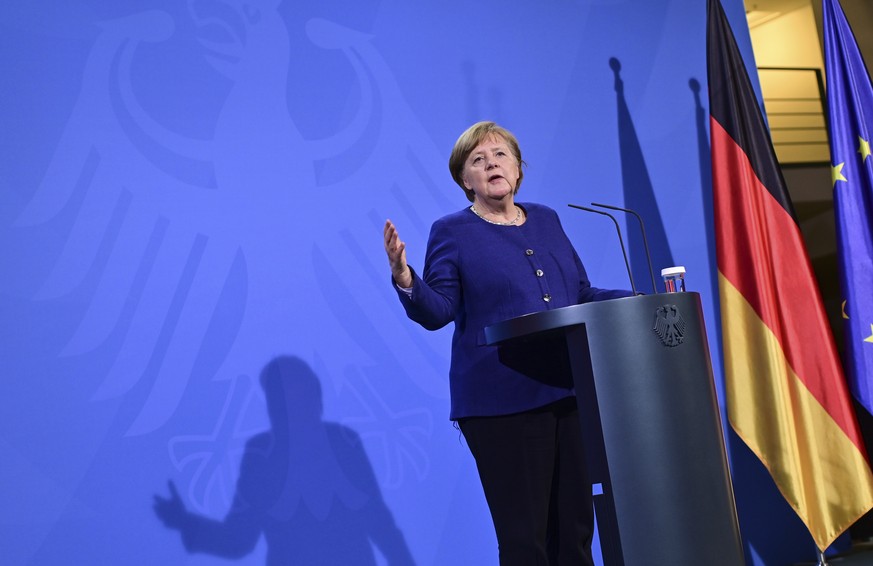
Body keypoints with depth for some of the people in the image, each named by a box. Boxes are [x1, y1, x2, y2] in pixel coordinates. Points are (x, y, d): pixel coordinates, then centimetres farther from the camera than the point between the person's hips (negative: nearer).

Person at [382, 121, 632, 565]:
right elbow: (438, 311, -7)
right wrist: (404, 279, -25)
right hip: (503, 405, -5)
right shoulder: (451, 232, 2)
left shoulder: (546, 220, 16)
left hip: (570, 393, 5)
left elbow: (581, 295, 21)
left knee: (576, 529, 10)